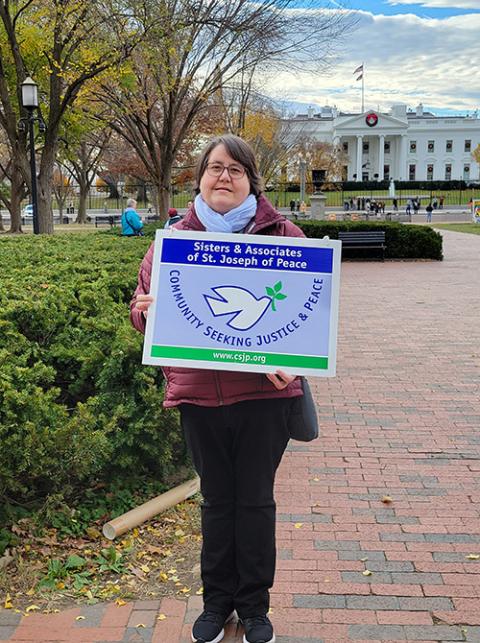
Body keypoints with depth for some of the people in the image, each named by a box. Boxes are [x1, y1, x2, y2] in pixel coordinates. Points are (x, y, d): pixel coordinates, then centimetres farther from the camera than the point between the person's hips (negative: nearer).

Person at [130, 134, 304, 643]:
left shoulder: (283, 235, -1)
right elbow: (144, 305, 11)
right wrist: (144, 310, -14)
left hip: (263, 389, -1)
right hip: (199, 392, 2)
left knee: (255, 500, 11)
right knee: (216, 499, 16)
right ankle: (217, 600, 34)